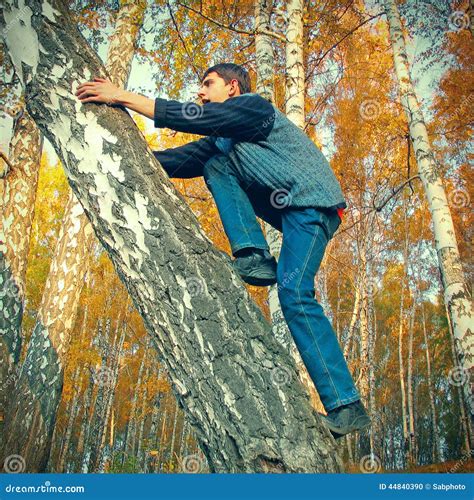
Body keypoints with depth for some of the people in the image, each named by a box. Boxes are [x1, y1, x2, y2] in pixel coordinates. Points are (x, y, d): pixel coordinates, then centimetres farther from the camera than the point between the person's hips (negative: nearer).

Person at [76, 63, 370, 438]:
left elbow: (195, 118, -17)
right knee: (215, 165, 1)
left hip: (313, 204, -8)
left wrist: (125, 97, -16)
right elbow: (183, 159, 12)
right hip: (286, 211, 8)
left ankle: (346, 407, -23)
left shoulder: (254, 105, -4)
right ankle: (254, 256, -13)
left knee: (294, 293, -26)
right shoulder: (221, 139, 22)